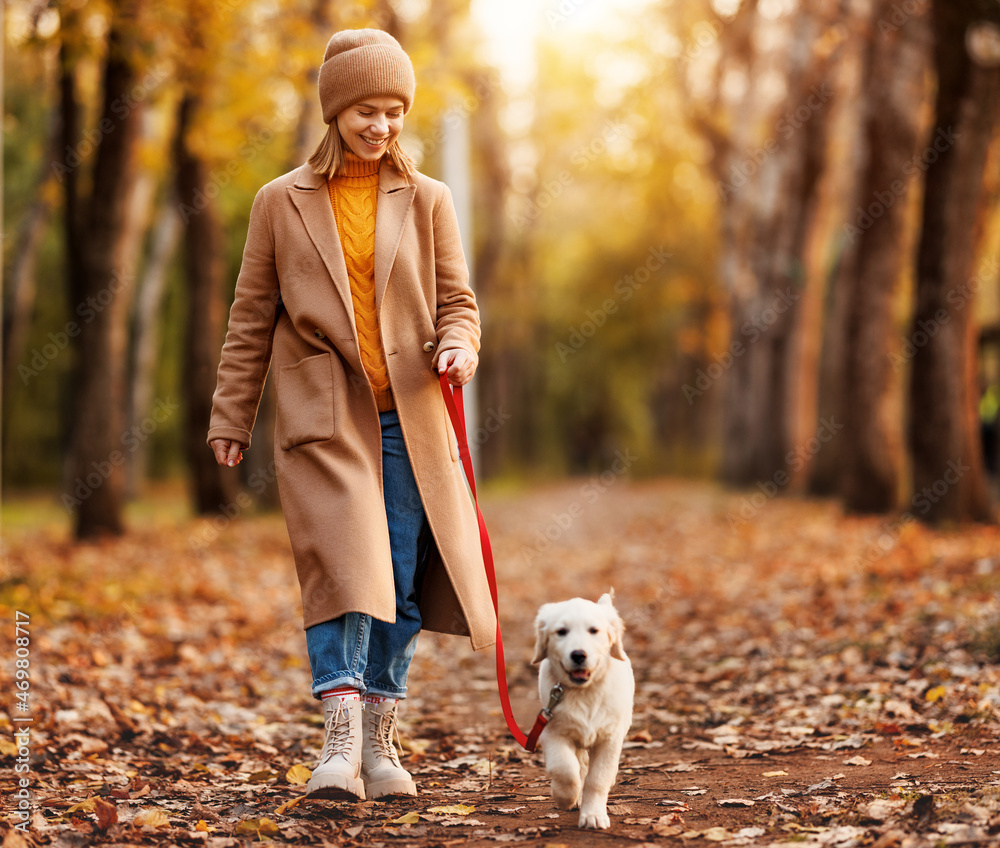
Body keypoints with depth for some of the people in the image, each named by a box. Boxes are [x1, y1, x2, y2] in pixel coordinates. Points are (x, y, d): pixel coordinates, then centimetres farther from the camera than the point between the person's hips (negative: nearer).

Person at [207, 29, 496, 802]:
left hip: (408, 420, 2)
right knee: (343, 570, -15)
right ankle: (341, 743, -13)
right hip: (322, 418, -2)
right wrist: (231, 417, 7)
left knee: (402, 582, 4)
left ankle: (379, 743, 16)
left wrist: (458, 347, -13)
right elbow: (251, 317, 9)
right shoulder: (283, 202, 5)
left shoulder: (428, 200, 8)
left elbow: (456, 299, 10)